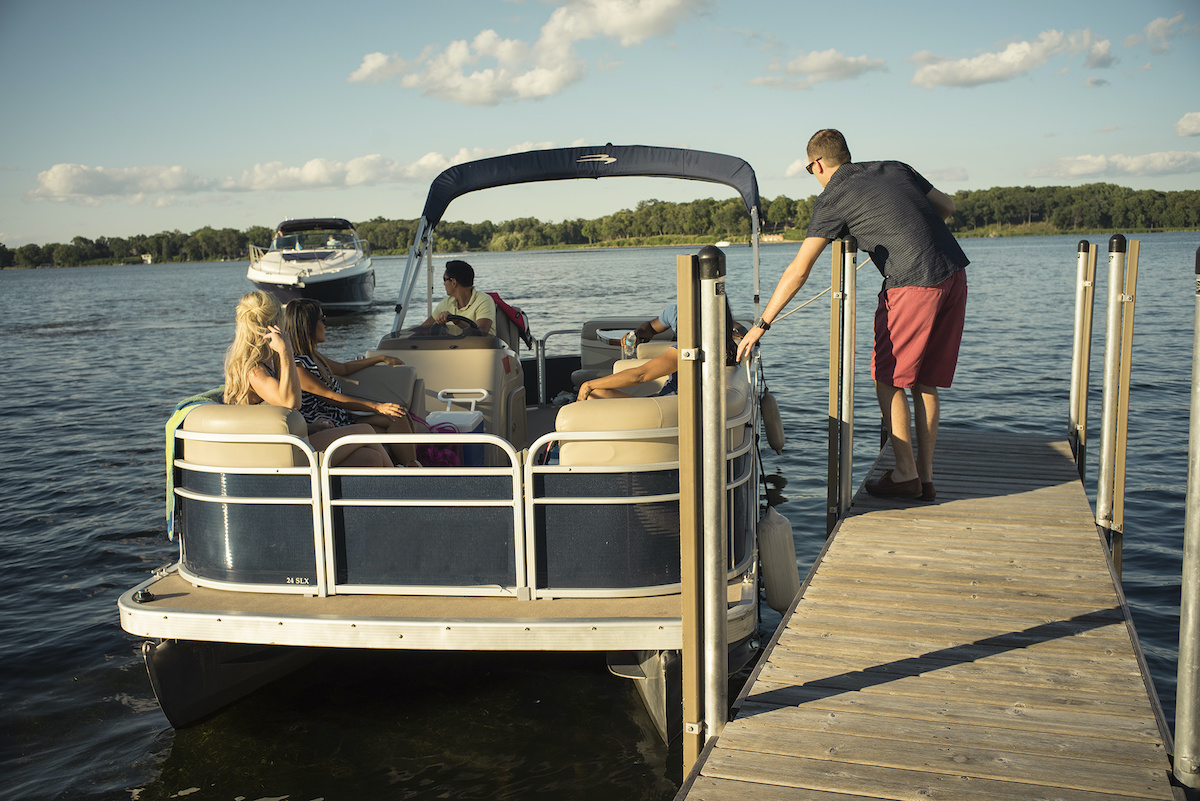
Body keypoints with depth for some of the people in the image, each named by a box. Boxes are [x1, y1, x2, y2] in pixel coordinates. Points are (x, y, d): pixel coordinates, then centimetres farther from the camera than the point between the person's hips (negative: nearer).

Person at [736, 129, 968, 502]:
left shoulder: (832, 198, -1)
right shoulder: (896, 169, 17)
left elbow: (798, 270, -7)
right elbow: (946, 206, 22)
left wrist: (761, 324, -6)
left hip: (913, 286, -7)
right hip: (955, 275, 7)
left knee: (889, 379, 8)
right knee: (924, 382, 14)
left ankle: (905, 474, 11)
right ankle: (925, 477, 18)